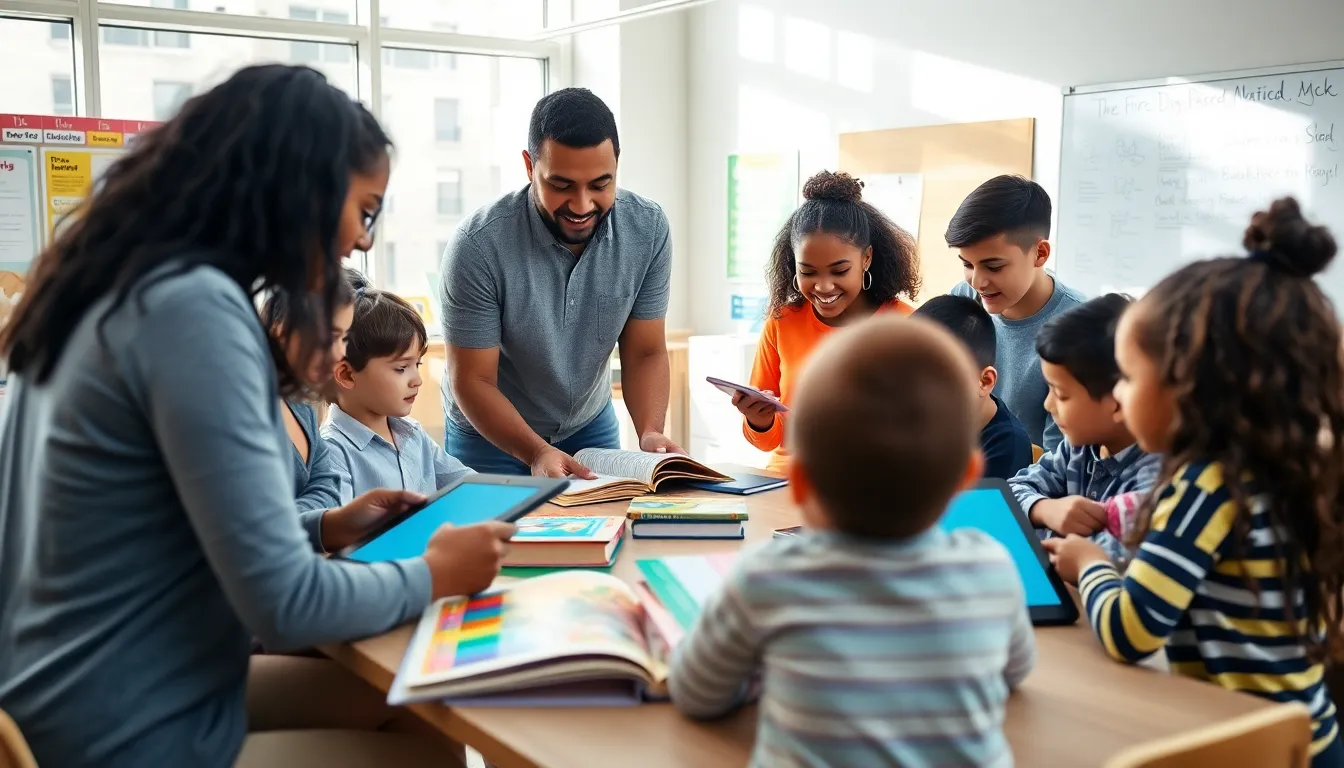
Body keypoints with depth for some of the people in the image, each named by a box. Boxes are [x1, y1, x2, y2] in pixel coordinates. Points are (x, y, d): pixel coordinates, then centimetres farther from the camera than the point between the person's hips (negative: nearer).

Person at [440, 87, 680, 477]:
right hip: (490, 434, -2)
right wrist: (537, 454, -35)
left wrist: (650, 433, -27)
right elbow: (473, 381, -21)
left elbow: (645, 353, -9)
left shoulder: (648, 229, -17)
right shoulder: (479, 245, -27)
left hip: (591, 427, 2)